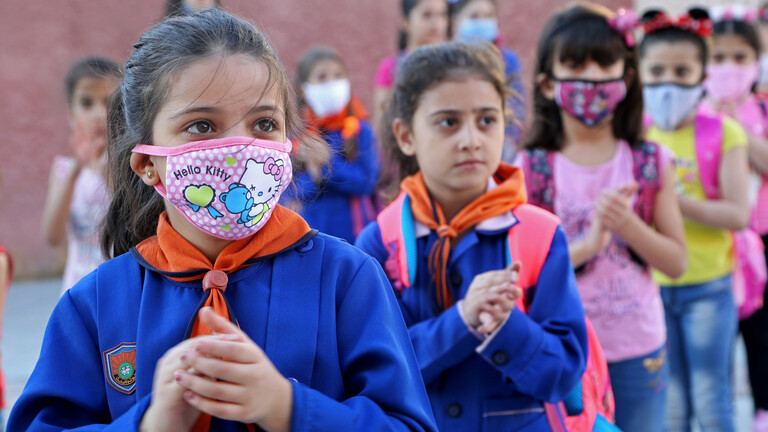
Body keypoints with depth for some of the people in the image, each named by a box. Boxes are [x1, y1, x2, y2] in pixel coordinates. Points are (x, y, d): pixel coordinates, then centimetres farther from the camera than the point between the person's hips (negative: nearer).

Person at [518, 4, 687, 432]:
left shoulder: (652, 163, 0)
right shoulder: (531, 169, -6)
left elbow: (676, 262, 1)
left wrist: (626, 223, -17)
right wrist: (588, 243, -24)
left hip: (638, 351, 2)